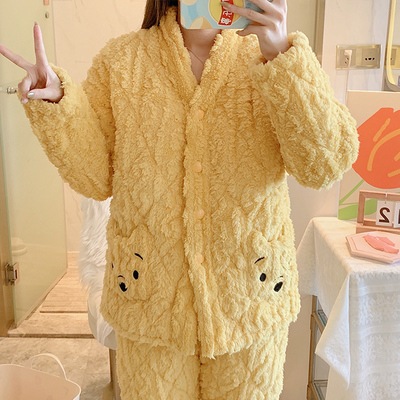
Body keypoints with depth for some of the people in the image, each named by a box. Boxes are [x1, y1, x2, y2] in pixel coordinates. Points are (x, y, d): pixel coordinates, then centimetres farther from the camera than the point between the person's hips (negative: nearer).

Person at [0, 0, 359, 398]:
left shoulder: (265, 54, -3)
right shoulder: (119, 59, -1)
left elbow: (326, 166, -15)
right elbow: (96, 177, -1)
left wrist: (282, 55, -24)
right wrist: (57, 106, -16)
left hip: (251, 293, 1)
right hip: (150, 294, 0)